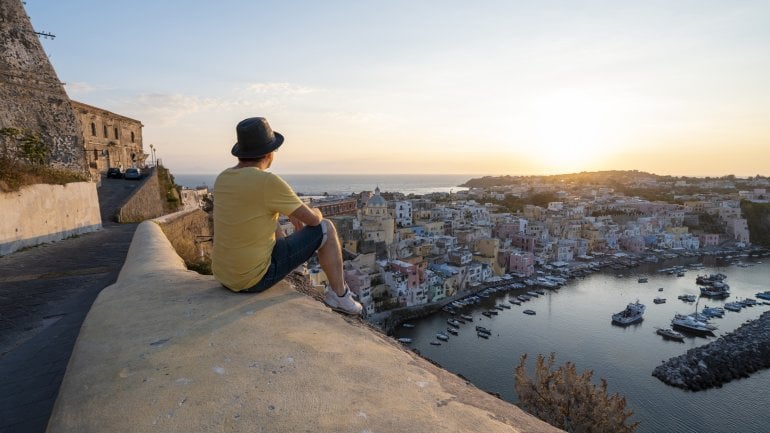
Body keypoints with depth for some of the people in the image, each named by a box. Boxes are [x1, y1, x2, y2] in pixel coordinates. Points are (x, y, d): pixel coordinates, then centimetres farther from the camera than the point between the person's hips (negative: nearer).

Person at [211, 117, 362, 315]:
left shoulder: (222, 179, 3)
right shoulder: (269, 182, -22)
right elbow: (312, 219, -12)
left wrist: (290, 211, 22)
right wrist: (315, 212, 12)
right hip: (256, 277, -8)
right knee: (325, 228, 2)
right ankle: (338, 294, 17)